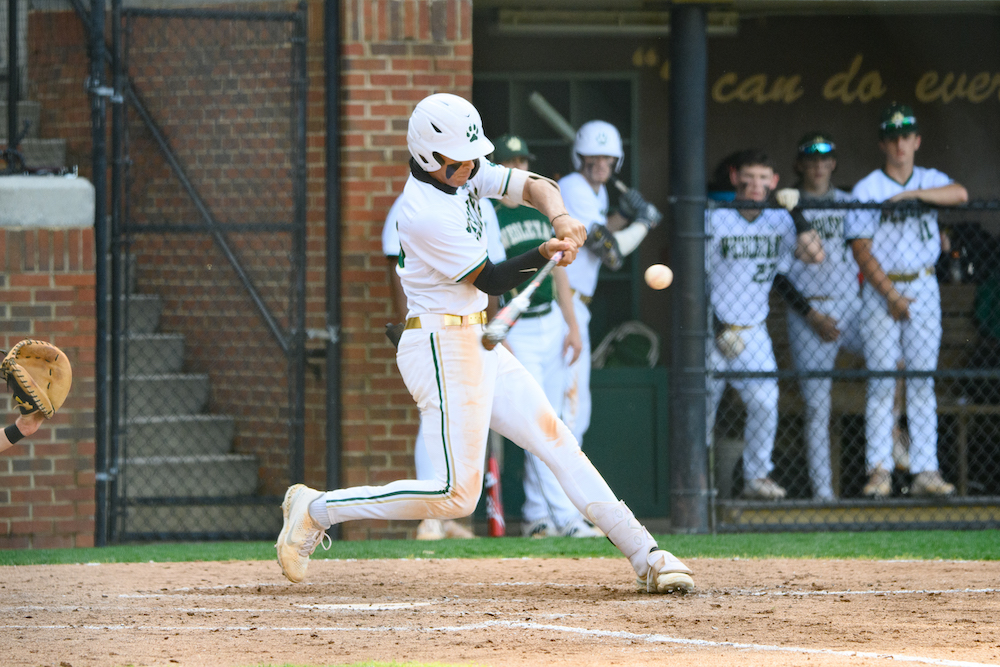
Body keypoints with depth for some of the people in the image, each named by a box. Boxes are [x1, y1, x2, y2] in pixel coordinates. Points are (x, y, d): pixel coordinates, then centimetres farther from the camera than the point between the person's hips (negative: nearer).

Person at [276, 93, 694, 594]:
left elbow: (535, 186, 5)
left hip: (478, 344, 10)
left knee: (556, 441, 5)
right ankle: (316, 510, -4)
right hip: (443, 348, -10)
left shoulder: (464, 174, 5)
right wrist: (545, 254, -26)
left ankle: (645, 557, 5)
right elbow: (490, 281, -15)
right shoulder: (425, 214, -21)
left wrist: (560, 219, -16)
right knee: (456, 494, -13)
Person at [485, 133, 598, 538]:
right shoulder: (484, 216, -7)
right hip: (515, 330, -7)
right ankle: (565, 517, -15)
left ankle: (535, 516, 14)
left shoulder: (541, 212, 13)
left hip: (551, 323, 7)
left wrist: (572, 325, 9)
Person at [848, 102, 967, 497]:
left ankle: (925, 472, -1)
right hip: (881, 289, -3)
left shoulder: (931, 181, 7)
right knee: (881, 380, -5)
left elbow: (959, 195, -15)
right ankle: (879, 469, -3)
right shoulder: (867, 189, -2)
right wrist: (891, 294, -14)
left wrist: (911, 194, -24)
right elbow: (861, 249, -7)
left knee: (923, 380, 1)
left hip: (924, 288, 3)